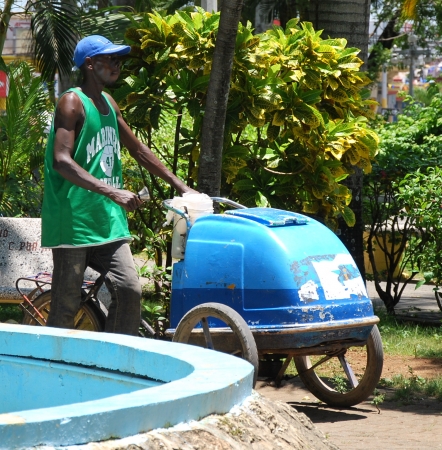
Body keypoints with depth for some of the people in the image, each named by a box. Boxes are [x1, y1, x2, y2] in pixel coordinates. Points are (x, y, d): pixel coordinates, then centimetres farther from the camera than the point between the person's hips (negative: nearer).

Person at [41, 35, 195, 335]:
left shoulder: (108, 104, 15)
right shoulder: (72, 103, -10)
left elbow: (138, 149, 26)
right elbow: (61, 161, -22)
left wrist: (179, 185, 20)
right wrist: (113, 191, -30)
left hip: (108, 221, 7)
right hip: (74, 223, -7)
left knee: (130, 290, -4)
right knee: (66, 307, -3)